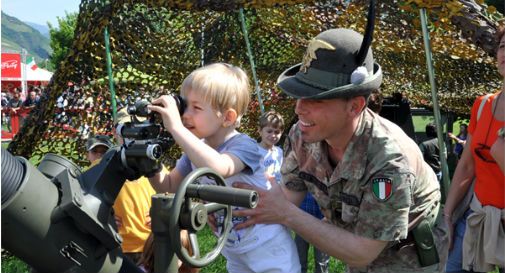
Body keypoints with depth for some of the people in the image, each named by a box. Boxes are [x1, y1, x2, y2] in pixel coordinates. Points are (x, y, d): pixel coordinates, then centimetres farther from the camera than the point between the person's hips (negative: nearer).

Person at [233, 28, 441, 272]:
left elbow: (361, 253, -30)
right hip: (358, 247, 5)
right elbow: (288, 193, -8)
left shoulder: (389, 159, -37)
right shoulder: (302, 135, -20)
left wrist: (287, 215, -36)